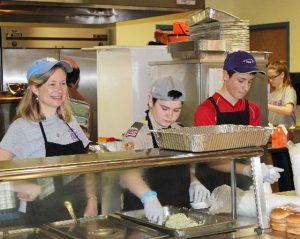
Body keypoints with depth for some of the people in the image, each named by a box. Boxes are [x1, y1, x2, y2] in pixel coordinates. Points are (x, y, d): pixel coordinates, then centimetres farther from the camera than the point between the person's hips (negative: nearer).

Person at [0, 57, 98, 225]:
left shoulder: (71, 122, 6)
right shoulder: (22, 127, -12)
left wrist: (92, 202, 0)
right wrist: (26, 187, -26)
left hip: (79, 212, 5)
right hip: (44, 217, -5)